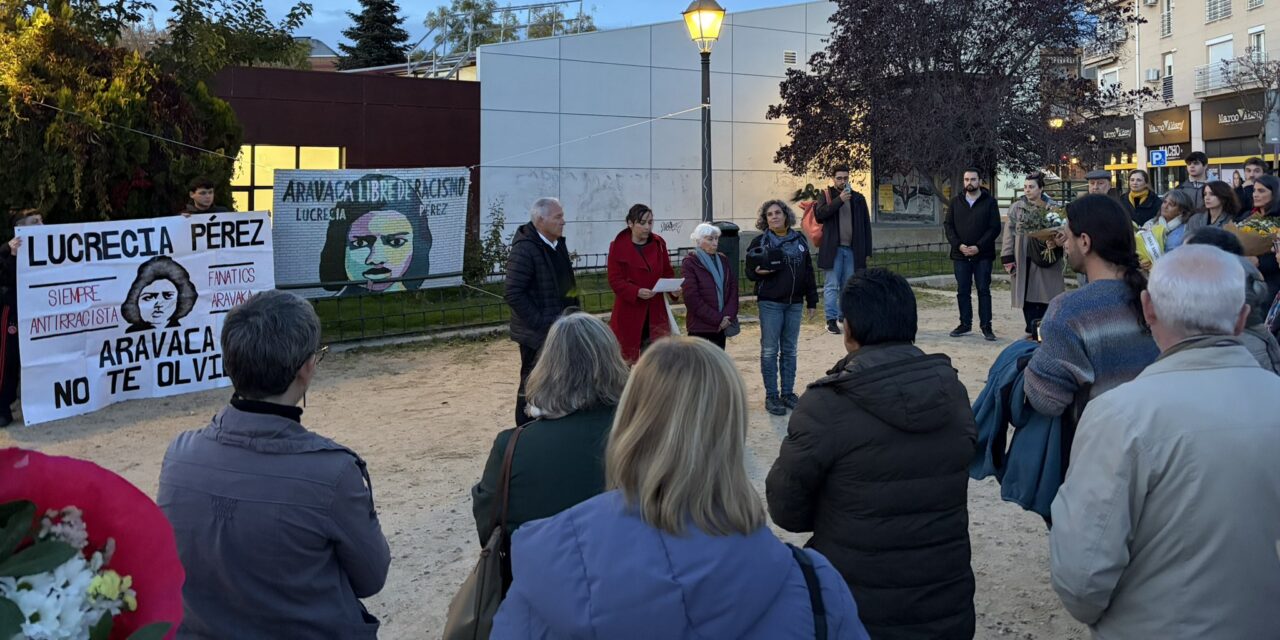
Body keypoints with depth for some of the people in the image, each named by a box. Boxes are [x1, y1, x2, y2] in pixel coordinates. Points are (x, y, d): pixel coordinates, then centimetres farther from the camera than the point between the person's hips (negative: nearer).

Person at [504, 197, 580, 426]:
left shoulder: (558, 244, 9)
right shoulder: (524, 249, -18)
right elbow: (513, 293, -22)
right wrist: (539, 323, -21)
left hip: (561, 329, 8)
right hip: (537, 334, -8)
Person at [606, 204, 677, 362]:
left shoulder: (658, 243, 6)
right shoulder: (618, 247, -7)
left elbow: (667, 272, 12)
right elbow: (614, 280, -10)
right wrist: (636, 292, -25)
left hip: (655, 311, 4)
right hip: (629, 312, -3)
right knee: (627, 358, 5)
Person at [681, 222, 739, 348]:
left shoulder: (723, 260, 12)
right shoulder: (689, 263, -5)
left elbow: (733, 290, 7)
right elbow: (692, 298, -12)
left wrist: (728, 316, -8)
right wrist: (716, 319, -14)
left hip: (722, 325, 5)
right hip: (699, 325, -5)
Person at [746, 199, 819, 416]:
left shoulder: (799, 240, 8)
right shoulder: (760, 242, -2)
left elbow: (808, 272, 11)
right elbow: (749, 272, 1)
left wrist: (812, 300, 10)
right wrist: (758, 272, -23)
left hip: (794, 303, 4)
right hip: (770, 303, -4)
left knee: (790, 349, 10)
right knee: (770, 350, -1)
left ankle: (788, 392, 19)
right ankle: (771, 396, 6)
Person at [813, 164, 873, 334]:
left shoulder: (858, 198, 11)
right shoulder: (826, 196, 5)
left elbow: (866, 225, 11)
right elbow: (819, 213, -14)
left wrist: (867, 251, 5)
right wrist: (839, 200, -20)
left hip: (852, 249, 3)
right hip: (832, 249, -3)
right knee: (831, 285, -3)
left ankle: (845, 316, 18)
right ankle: (831, 320, 0)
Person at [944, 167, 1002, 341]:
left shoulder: (990, 202, 0)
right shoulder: (956, 202, 9)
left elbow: (995, 228, -5)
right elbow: (948, 225, 5)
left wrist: (978, 247, -15)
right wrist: (959, 245, -10)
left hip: (983, 255, -3)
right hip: (960, 255, 3)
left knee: (983, 290, 1)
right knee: (962, 291, 7)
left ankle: (986, 325, 5)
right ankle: (965, 323, 15)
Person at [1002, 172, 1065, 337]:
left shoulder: (1052, 207, 3)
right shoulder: (1016, 208, 4)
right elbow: (1009, 233, 2)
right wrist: (1008, 258, -3)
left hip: (1046, 259, 0)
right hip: (1024, 260, 0)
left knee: (1045, 298, 1)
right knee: (1027, 297, 1)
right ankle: (1032, 331, 9)